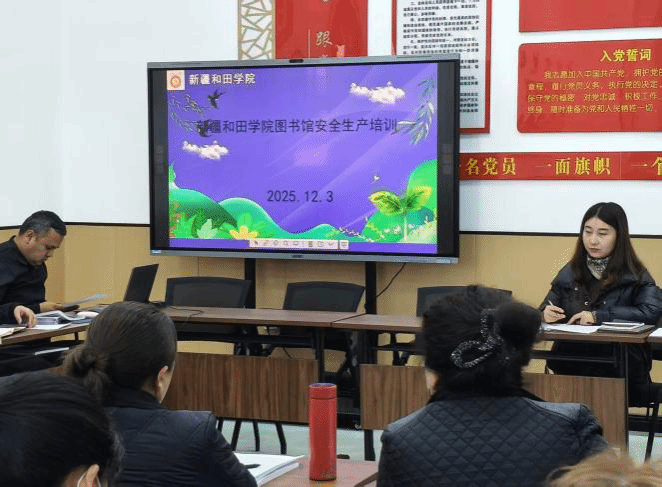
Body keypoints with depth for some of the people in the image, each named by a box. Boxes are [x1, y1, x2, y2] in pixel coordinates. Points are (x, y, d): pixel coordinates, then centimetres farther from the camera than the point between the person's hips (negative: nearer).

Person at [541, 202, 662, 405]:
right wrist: (546, 315, -8)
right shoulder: (570, 273, 16)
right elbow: (545, 311, 16)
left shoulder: (634, 276, 3)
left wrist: (599, 316, -14)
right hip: (571, 369, 2)